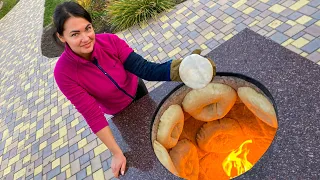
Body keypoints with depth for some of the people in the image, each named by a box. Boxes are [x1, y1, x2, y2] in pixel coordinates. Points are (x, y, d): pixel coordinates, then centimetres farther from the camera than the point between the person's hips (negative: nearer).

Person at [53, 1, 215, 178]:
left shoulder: (110, 41, -30)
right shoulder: (64, 72, -33)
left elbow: (146, 69, -35)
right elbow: (92, 115, -32)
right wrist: (117, 153, -29)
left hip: (136, 89, 1)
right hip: (118, 111, 0)